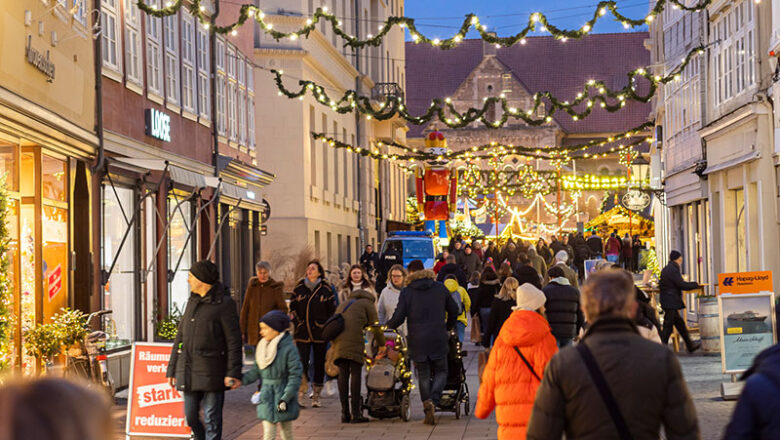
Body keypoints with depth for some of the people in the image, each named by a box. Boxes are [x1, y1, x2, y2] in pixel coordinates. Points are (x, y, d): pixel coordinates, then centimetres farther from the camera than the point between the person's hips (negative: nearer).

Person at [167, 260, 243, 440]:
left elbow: (234, 341, -10)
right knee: (191, 416, 9)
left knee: (212, 419, -2)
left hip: (211, 371, -7)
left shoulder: (224, 304, -6)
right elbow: (180, 337, 19)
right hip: (189, 370, 7)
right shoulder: (192, 302, 16)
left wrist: (234, 373, -17)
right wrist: (172, 369, 16)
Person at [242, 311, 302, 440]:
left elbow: (296, 375, -15)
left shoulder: (288, 348, -14)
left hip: (282, 395, -5)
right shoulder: (262, 347, 6)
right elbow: (255, 371, 12)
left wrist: (286, 398, -19)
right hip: (266, 398, 5)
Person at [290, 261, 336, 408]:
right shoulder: (299, 288, 6)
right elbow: (292, 307, 11)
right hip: (302, 333, 0)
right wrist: (297, 323, 2)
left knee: (319, 365, 4)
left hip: (320, 334, 0)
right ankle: (300, 395, -5)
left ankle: (316, 397, 13)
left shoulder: (326, 290, 2)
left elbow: (333, 310, 5)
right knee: (302, 364, -9)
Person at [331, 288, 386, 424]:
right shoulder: (368, 303, 18)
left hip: (337, 340, 5)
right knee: (355, 374, -3)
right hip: (353, 339, -5)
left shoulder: (343, 304, 35)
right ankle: (356, 414, -6)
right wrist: (382, 346, 23)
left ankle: (345, 413, 5)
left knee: (343, 374, 7)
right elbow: (376, 328, 13)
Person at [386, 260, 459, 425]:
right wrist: (447, 327, 32)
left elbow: (398, 318, -6)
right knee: (441, 372, 10)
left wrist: (387, 326, 15)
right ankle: (433, 400, -15)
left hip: (417, 341, -1)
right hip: (438, 339, 1)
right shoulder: (440, 288, 6)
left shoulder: (406, 292, -2)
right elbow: (453, 311, 15)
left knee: (423, 375, 10)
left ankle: (427, 404, -3)